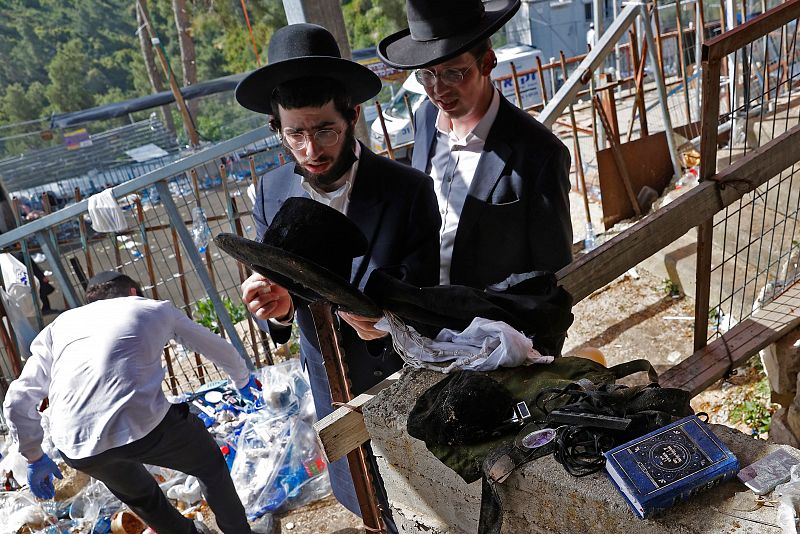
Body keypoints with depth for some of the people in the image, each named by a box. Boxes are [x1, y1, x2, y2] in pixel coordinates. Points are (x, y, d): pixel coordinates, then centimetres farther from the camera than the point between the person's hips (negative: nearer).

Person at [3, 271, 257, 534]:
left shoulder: (59, 325, 26)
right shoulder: (156, 308, 21)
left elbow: (17, 401, 23)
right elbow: (219, 348, 32)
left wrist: (34, 457, 37)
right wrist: (243, 380, 51)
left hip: (75, 446, 4)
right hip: (142, 423, -3)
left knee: (137, 494, 34)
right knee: (210, 465, 28)